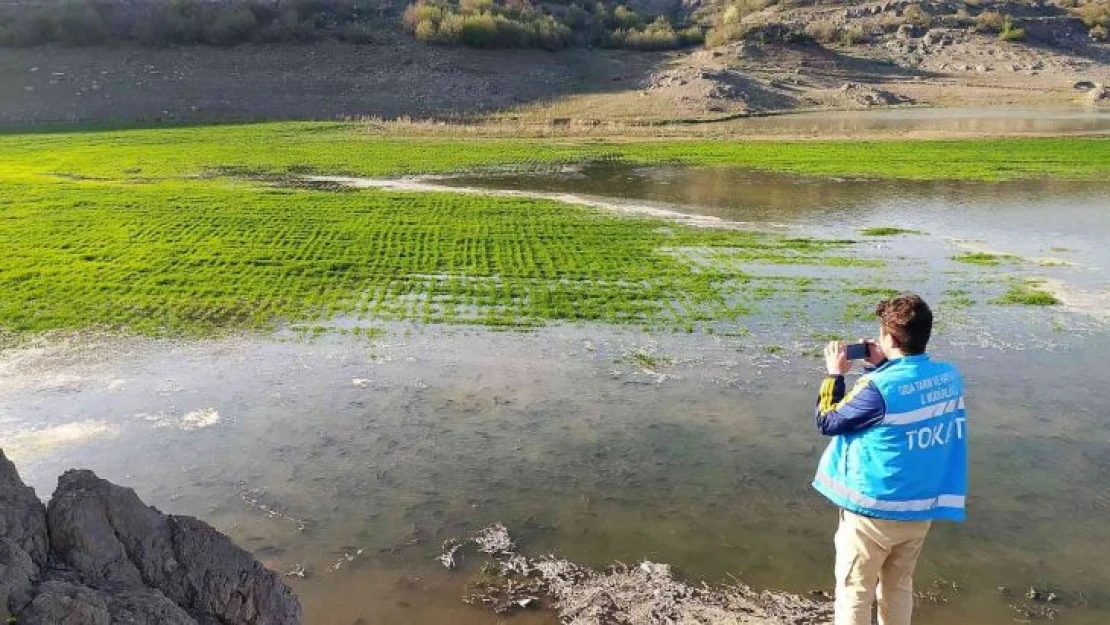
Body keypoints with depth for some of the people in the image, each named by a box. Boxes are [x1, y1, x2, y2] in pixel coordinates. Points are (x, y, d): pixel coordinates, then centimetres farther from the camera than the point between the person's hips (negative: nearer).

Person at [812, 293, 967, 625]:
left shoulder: (877, 388, -24)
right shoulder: (949, 377, -4)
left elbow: (827, 421, -11)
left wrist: (834, 375, -2)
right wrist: (879, 367, 7)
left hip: (873, 510, -6)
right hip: (922, 509, 6)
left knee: (853, 594, 10)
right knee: (899, 588, 23)